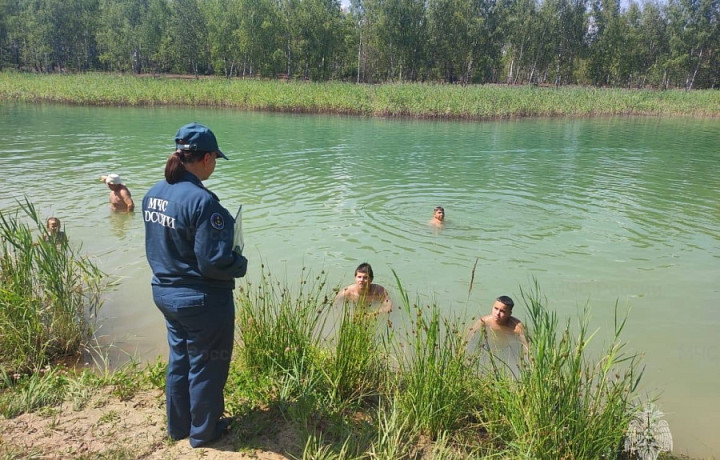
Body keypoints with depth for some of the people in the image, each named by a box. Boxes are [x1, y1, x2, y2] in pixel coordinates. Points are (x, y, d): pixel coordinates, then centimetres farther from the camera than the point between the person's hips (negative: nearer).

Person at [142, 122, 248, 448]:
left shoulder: (154, 194, -1)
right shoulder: (201, 200, -27)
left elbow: (160, 246, 10)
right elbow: (214, 262, -27)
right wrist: (241, 264, -9)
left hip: (165, 293, 8)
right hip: (203, 300, -8)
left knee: (179, 359, 25)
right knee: (205, 367, 13)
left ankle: (178, 425, 43)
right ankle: (203, 431, 34)